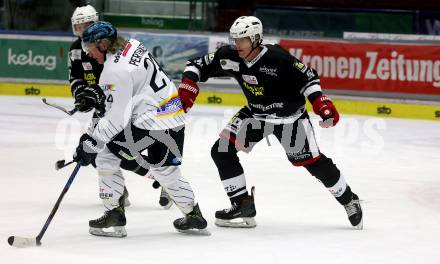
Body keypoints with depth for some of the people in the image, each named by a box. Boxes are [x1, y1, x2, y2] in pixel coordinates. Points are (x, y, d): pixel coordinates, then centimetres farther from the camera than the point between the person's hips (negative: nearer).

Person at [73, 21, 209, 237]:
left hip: (150, 121, -9)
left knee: (106, 156, 2)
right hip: (174, 119, 9)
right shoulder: (132, 46, 8)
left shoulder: (116, 71, -19)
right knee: (165, 170, 23)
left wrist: (91, 144, -15)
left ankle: (114, 213, 2)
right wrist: (102, 98, 16)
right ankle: (194, 216, 30)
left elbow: (116, 118, -20)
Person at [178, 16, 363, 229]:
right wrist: (188, 84, -23)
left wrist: (321, 104, -28)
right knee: (222, 150, -8)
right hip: (256, 114, 5)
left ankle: (349, 200, 20)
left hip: (290, 115, -5)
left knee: (312, 161, -4)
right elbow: (198, 65, -6)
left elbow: (308, 77, -20)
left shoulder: (277, 58, -28)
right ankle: (243, 206, 0)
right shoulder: (229, 56, -15)